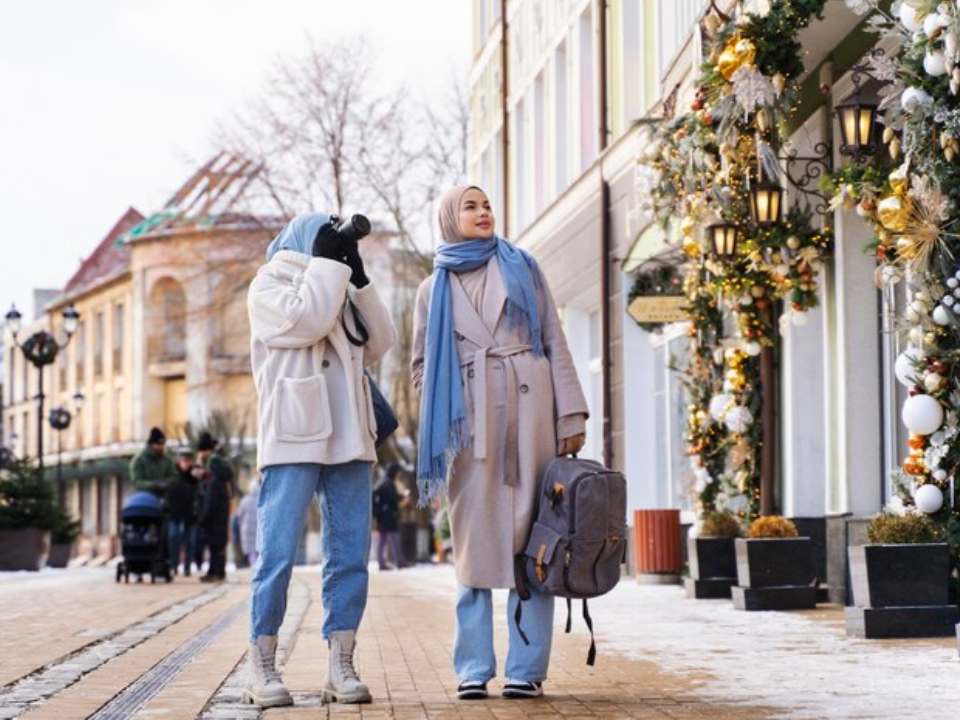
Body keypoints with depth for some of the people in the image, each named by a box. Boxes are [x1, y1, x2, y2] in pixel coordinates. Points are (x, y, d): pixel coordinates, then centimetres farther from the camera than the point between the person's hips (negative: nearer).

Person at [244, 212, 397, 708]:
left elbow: (380, 344, 12)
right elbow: (305, 321, -13)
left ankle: (341, 666, 2)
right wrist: (328, 262, -3)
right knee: (278, 554, -9)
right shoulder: (268, 286, 6)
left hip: (347, 441, 6)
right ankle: (262, 668, -5)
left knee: (351, 554, 1)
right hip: (293, 440, -6)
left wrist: (357, 276, 8)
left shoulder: (339, 293, 24)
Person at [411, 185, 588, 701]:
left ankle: (526, 669, -2)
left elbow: (554, 343, 8)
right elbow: (421, 365, 17)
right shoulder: (434, 288, 14)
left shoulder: (522, 268, 13)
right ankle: (473, 669, 0)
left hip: (528, 412, 0)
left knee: (530, 537, -3)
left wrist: (570, 416, 0)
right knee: (474, 544, -2)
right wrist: (446, 415, 2)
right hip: (470, 426, 0)